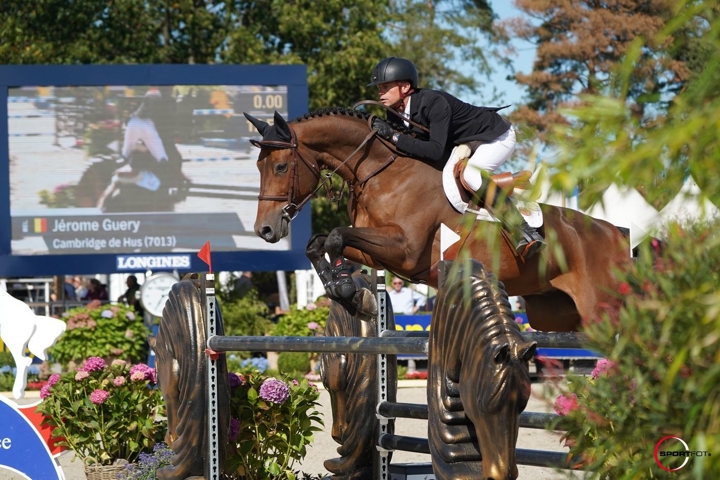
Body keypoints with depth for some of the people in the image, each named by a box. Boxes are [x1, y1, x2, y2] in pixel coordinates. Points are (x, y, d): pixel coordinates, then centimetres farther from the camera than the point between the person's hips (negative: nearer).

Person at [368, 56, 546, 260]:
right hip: (462, 142, 10)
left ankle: (525, 233, -32)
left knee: (470, 174, -33)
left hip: (497, 136, -10)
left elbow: (436, 151, -40)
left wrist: (393, 136, -40)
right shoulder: (395, 113, -9)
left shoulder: (434, 102, -34)